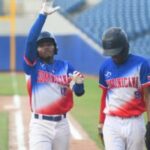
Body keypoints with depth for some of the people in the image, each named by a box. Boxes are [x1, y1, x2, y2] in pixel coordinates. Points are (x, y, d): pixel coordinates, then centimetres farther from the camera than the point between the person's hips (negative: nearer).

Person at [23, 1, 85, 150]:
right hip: (40, 124, -4)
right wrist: (43, 14, -23)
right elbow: (30, 40, -18)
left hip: (61, 124, 4)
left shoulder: (65, 66, 9)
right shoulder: (32, 65, -2)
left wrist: (79, 82, -23)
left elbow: (79, 92, 2)